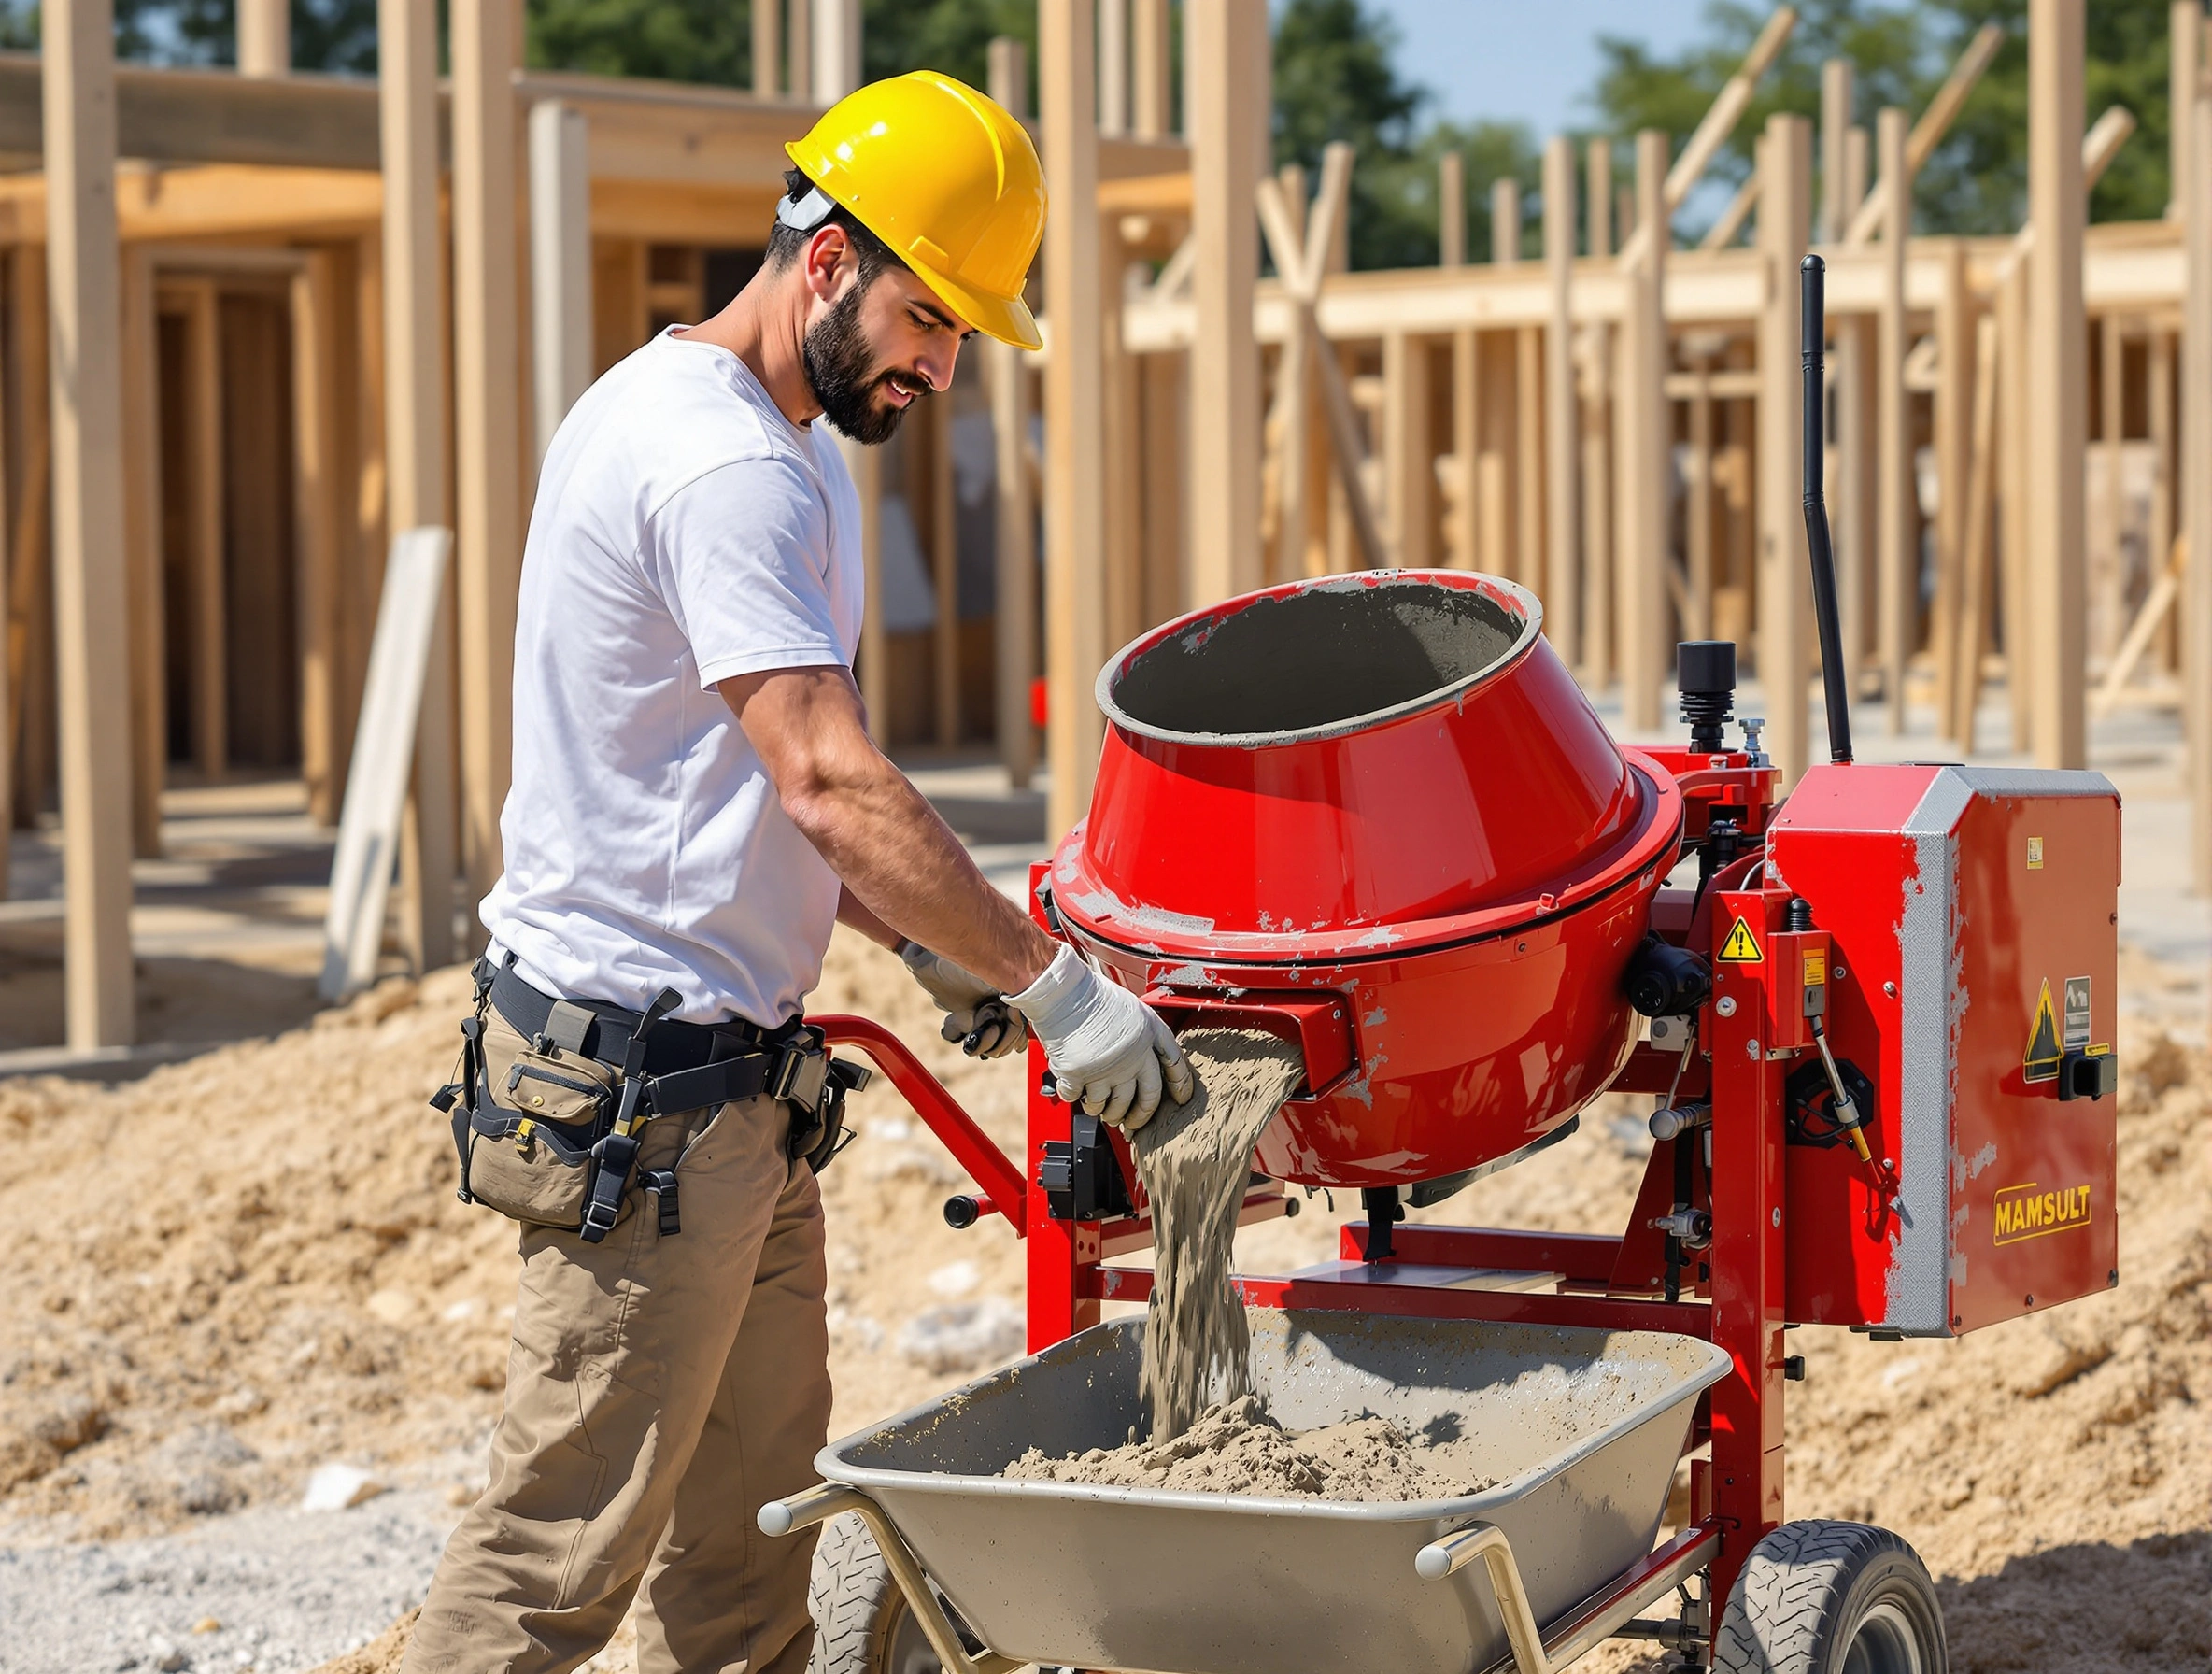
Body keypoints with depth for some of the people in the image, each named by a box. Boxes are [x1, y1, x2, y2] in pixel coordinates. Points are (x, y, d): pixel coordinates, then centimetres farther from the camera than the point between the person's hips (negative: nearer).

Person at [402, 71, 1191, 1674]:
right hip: (637, 1083, -11)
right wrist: (1054, 982, -23)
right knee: (568, 1542, -5)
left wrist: (925, 940, 12)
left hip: (735, 1069, 11)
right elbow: (832, 780, -27)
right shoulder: (721, 465, -19)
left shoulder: (783, 448, 16)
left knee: (750, 1516, 14)